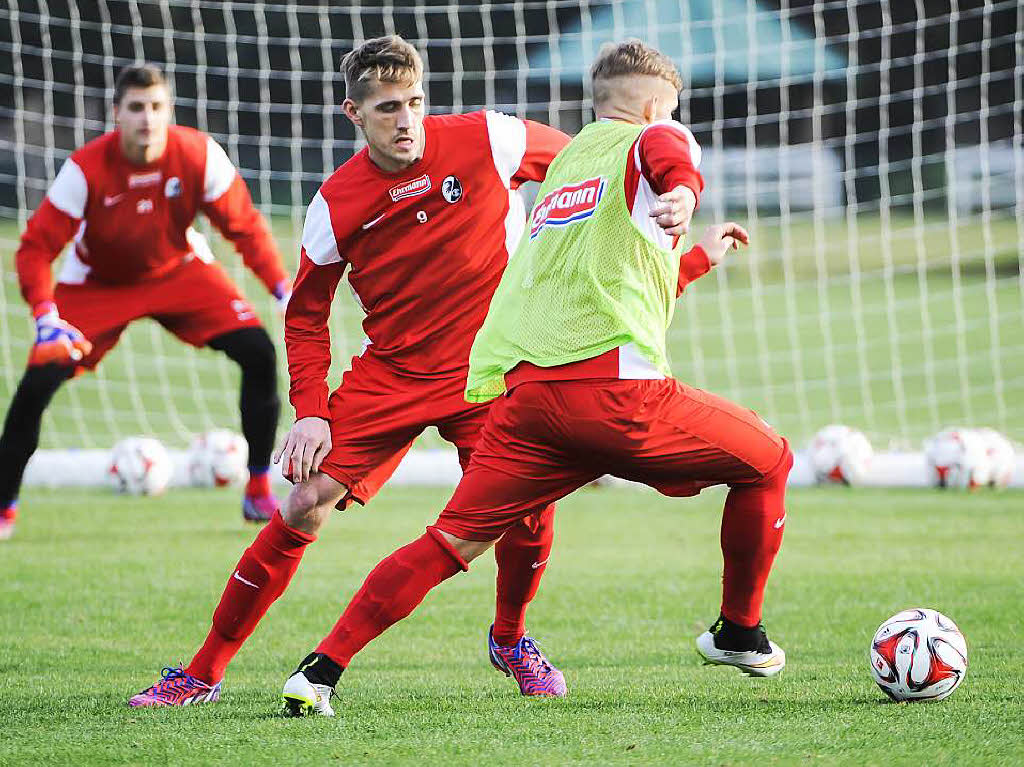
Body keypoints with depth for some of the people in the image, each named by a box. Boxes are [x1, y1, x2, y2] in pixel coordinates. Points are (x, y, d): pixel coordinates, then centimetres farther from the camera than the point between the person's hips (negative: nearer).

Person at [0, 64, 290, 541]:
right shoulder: (85, 169, -28)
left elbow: (245, 227, -10)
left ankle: (259, 492, -1)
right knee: (39, 380, -19)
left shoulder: (199, 155, -22)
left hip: (179, 270, 2)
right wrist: (47, 317, -38)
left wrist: (284, 290, -19)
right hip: (97, 283, -2)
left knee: (258, 352, -17)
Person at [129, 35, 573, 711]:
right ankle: (204, 673, 2)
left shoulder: (487, 142, -10)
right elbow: (305, 316, 6)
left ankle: (510, 639, 13)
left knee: (531, 502, -19)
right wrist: (310, 411, -4)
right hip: (388, 373, 1)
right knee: (302, 510, -9)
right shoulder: (336, 204, -6)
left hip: (484, 373, -1)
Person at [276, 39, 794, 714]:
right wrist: (683, 191, -32)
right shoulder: (647, 142, 9)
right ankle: (740, 633, 24)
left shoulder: (562, 166, 31)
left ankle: (322, 668, -6)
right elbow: (668, 151, -18)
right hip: (615, 387, -6)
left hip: (526, 391, 6)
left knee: (451, 543, 6)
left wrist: (699, 258, 53)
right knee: (767, 462, 14)